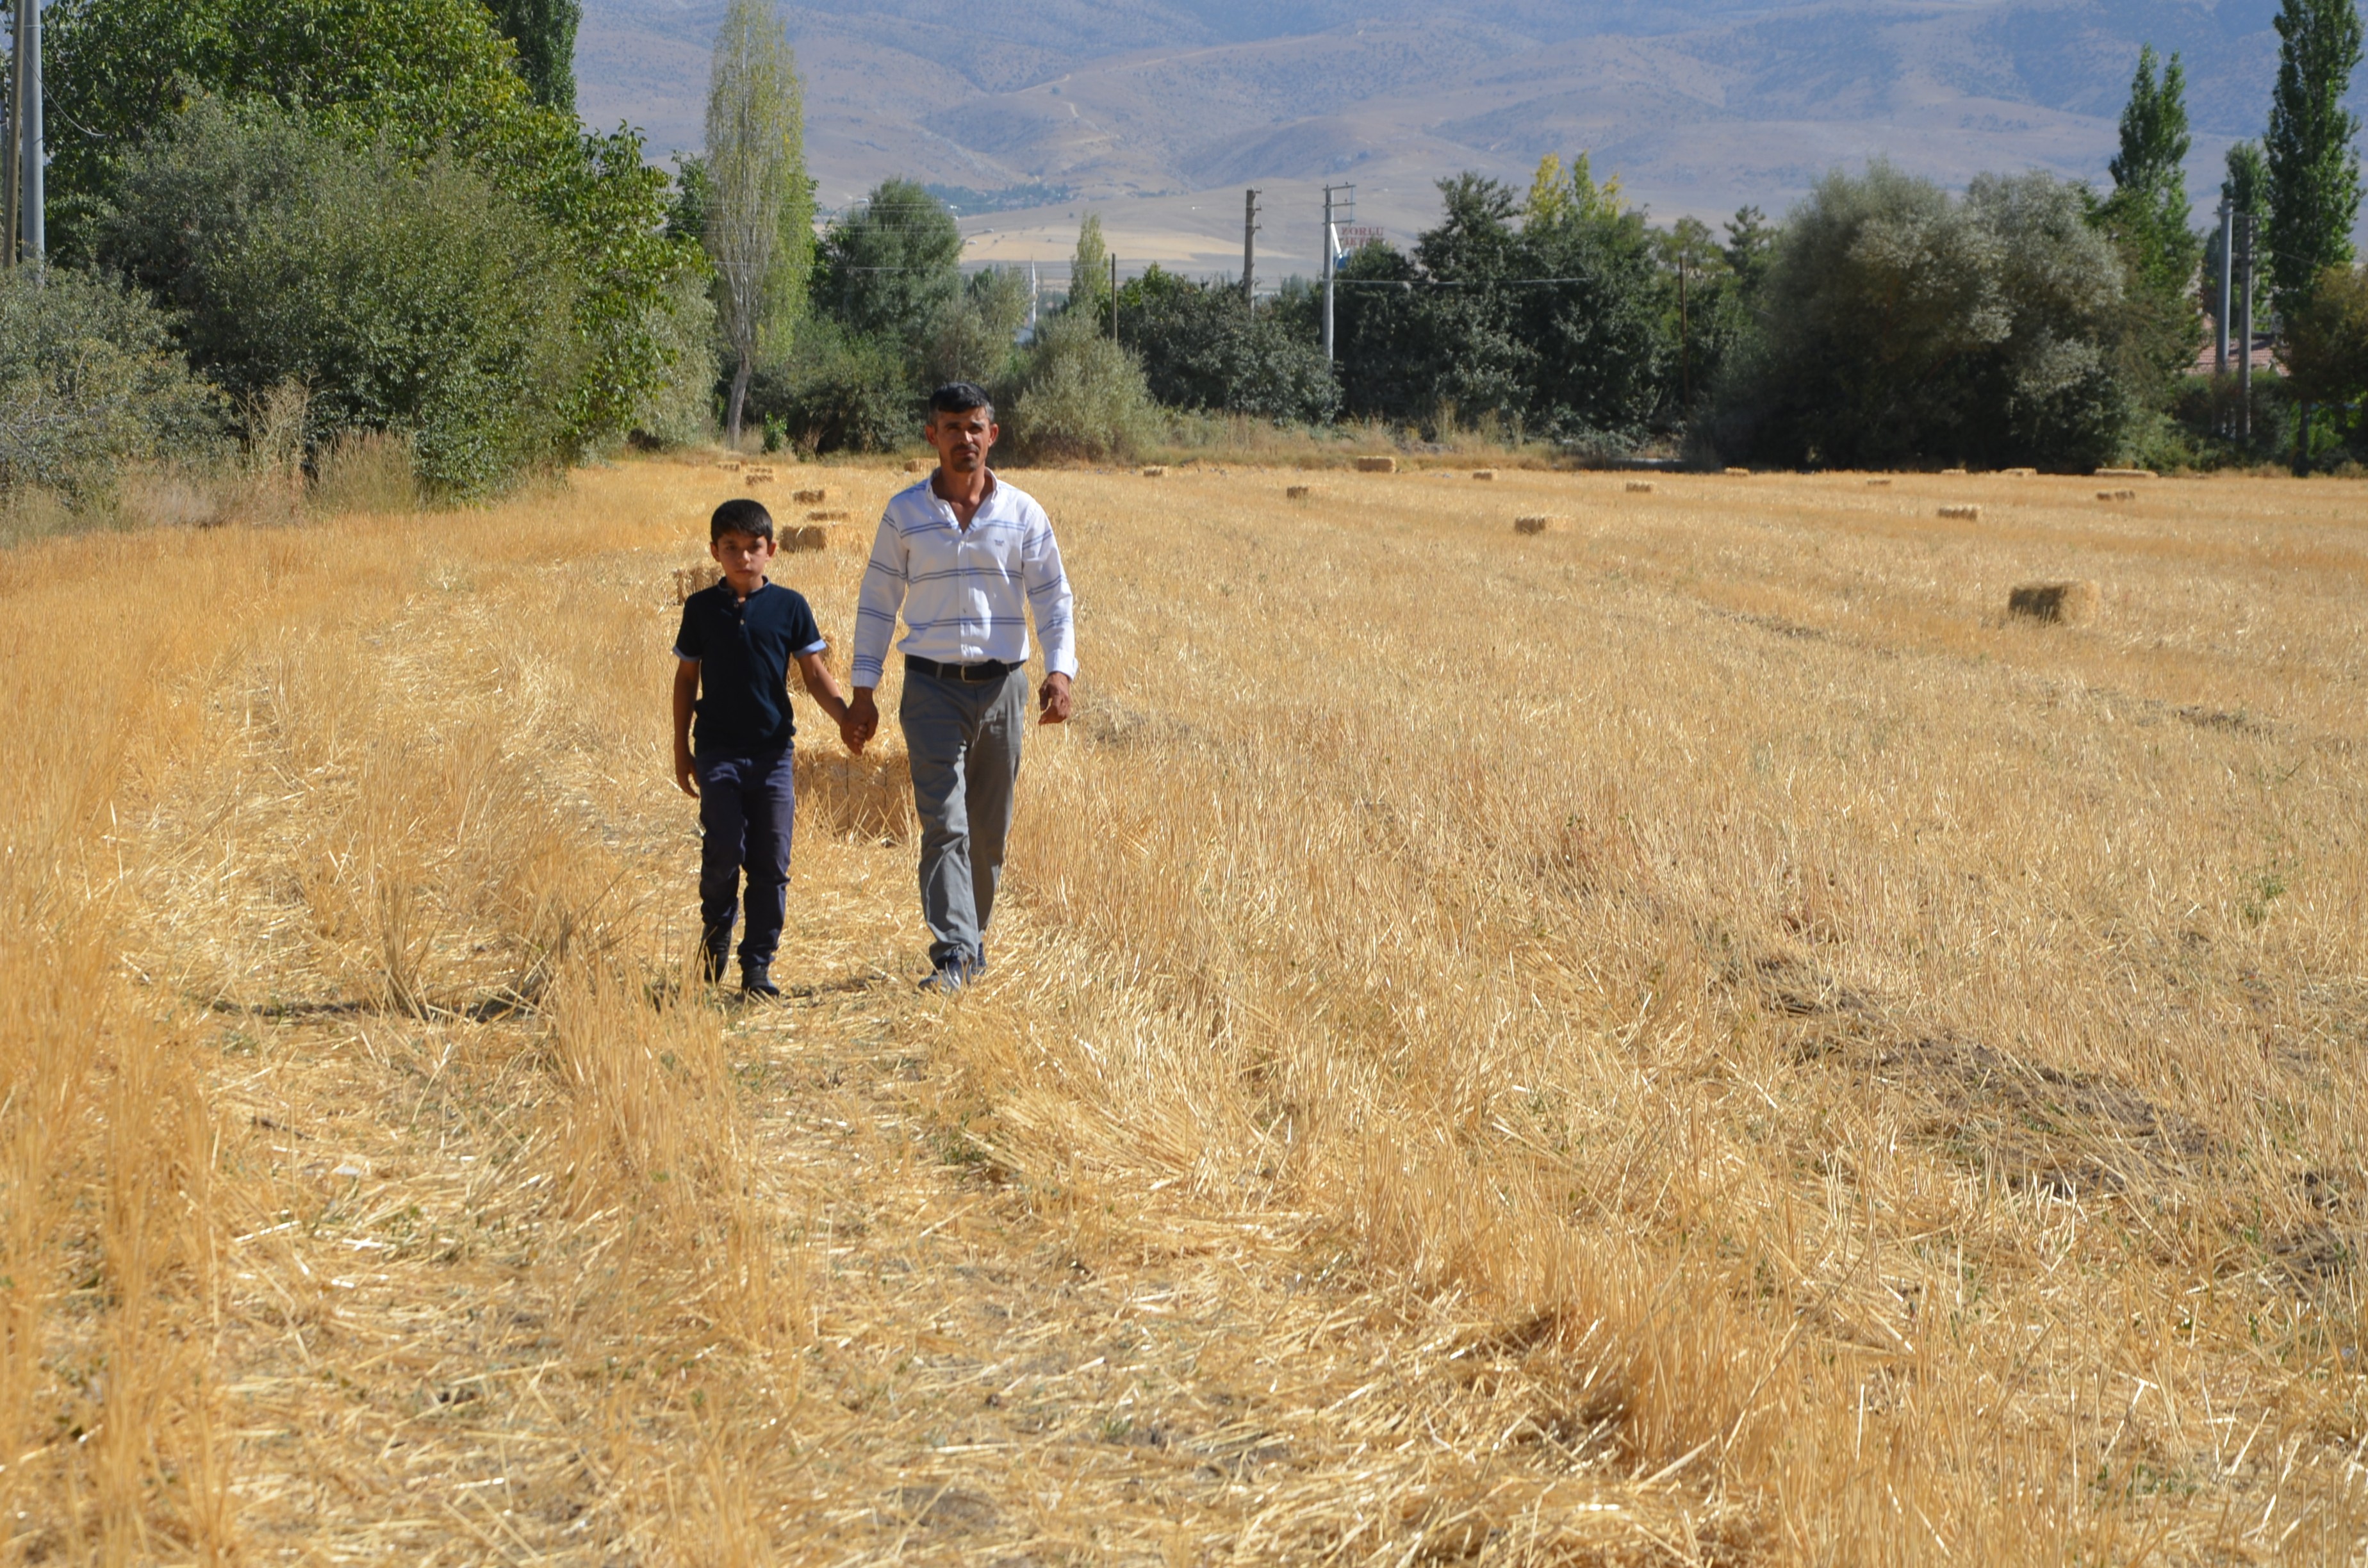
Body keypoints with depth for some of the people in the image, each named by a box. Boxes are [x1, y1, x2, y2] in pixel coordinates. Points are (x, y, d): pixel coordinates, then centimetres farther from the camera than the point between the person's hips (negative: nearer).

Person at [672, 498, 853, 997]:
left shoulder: (789, 606, 3)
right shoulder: (702, 608, 5)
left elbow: (815, 675, 3)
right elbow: (686, 679, 10)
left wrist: (848, 717, -12)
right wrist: (682, 749, 9)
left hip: (773, 752, 0)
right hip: (719, 753, 0)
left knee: (772, 865, 0)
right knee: (723, 856, -6)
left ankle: (758, 965, 8)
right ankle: (715, 938, 18)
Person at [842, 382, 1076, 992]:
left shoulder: (1023, 513, 5)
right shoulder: (905, 513, 3)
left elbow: (1052, 596, 6)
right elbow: (877, 602, 6)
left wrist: (1060, 669, -10)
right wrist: (863, 690, 2)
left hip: (1002, 687, 2)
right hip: (933, 688, -2)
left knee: (989, 829, 9)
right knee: (944, 822, -12)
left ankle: (973, 937, 25)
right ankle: (952, 954, -16)